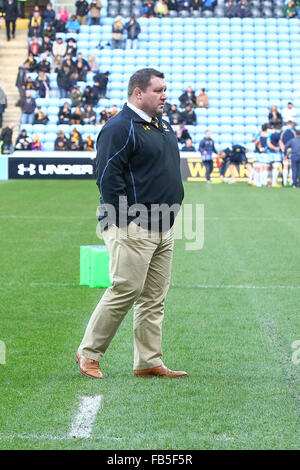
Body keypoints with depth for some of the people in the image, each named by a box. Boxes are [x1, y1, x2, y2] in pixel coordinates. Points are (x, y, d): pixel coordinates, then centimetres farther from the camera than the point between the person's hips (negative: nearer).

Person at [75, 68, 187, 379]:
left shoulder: (163, 126, 19)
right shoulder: (120, 128, -11)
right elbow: (108, 178, -17)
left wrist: (171, 212, 17)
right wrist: (128, 219, -19)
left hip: (164, 228, 9)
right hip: (132, 228, -9)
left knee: (154, 297, 8)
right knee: (125, 290, -10)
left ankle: (149, 362, 12)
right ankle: (88, 354, 2)